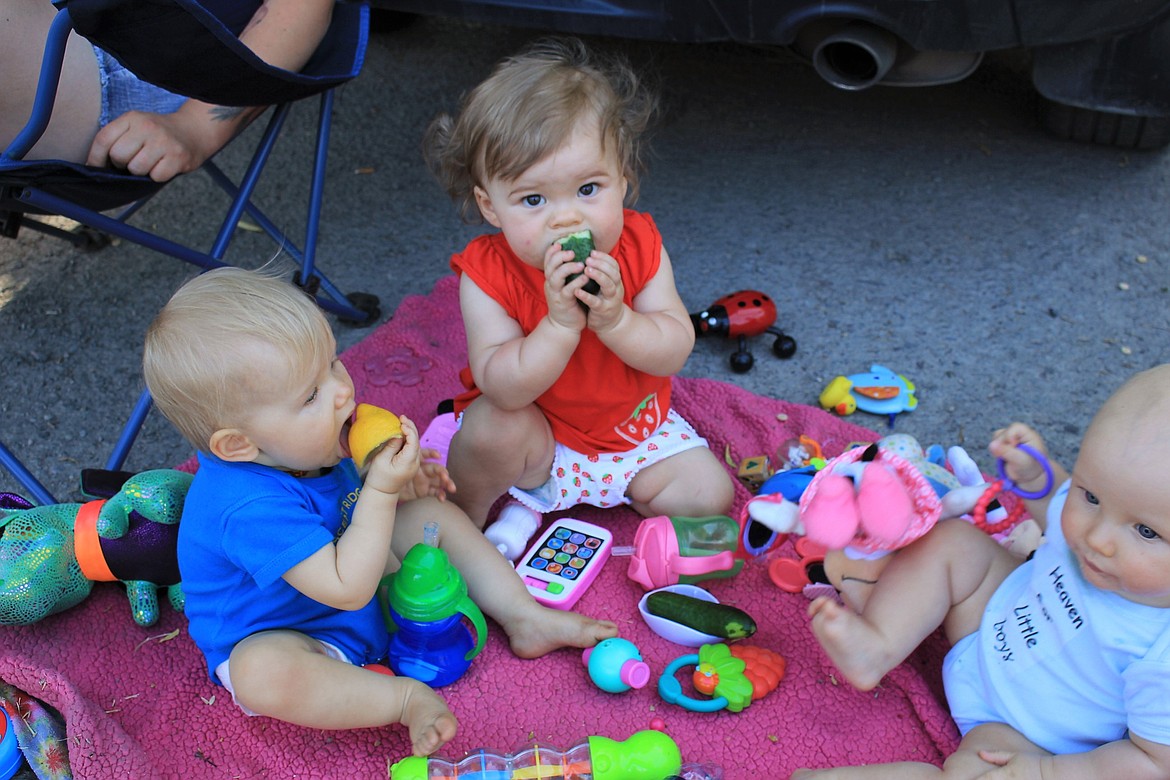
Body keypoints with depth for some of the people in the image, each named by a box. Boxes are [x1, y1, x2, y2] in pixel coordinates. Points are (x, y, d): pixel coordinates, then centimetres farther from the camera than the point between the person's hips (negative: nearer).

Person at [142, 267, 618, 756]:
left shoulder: (310, 445, -12)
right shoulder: (251, 507, -40)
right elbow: (347, 589, -37)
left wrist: (399, 485, -7)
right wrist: (382, 491, -37)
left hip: (356, 584, 9)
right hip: (271, 638, -9)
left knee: (434, 514, 3)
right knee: (262, 676, -41)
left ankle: (526, 618, 9)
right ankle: (406, 697, -24)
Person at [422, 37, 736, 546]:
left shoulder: (638, 246, -16)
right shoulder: (488, 275, -24)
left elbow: (675, 353, -19)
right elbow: (504, 389, -31)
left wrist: (613, 319, -38)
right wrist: (562, 323, -44)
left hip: (633, 424, 4)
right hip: (536, 435, -3)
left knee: (710, 494, -6)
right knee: (494, 429, -34)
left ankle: (531, 501, 3)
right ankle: (465, 513, 1)